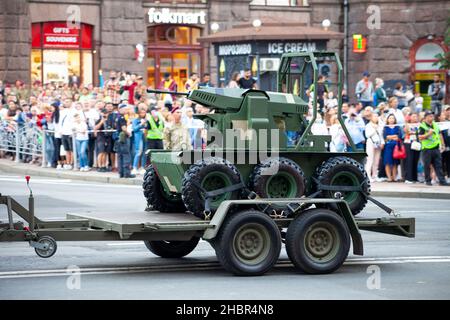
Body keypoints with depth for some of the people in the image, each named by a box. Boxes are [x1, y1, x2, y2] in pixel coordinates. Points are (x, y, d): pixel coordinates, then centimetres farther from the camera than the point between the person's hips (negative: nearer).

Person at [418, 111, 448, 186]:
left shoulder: (436, 125, 13)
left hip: (436, 148, 5)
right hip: (427, 149, -5)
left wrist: (442, 145, 20)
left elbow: (440, 135, 24)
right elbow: (420, 137, -14)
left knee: (438, 165, 2)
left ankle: (442, 180, 0)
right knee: (427, 166, 2)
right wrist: (428, 134, -24)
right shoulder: (422, 126, -6)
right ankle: (428, 180, 12)